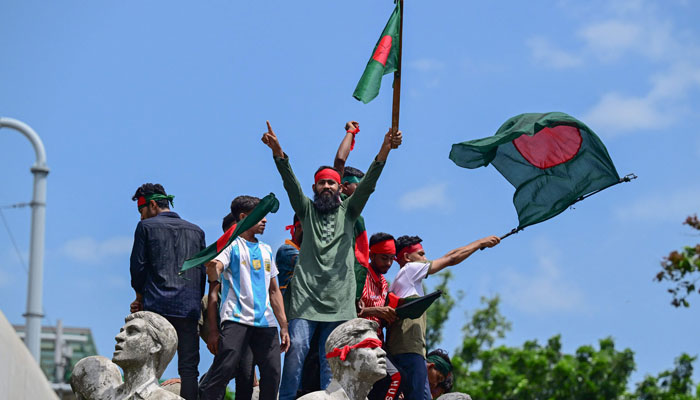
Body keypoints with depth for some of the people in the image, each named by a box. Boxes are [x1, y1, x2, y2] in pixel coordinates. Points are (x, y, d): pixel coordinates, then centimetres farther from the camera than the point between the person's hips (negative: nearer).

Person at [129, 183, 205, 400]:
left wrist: (140, 296, 16)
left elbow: (138, 266, 2)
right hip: (188, 308, 3)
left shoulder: (146, 227, 3)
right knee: (189, 367, 2)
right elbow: (202, 272, 14)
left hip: (156, 305, -3)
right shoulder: (196, 231, 15)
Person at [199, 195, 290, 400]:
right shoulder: (231, 246, 4)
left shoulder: (266, 250, 21)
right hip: (236, 319, -6)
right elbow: (214, 276, -11)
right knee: (224, 368, -17)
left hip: (266, 322, 6)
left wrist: (283, 327, 19)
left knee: (272, 373, 0)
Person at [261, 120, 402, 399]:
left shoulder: (348, 211, 15)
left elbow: (367, 184, 1)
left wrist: (384, 152, -15)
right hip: (305, 296, -1)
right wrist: (278, 152, -18)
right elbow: (290, 182, 0)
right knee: (296, 350, -13)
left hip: (339, 300, 1)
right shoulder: (307, 210, 14)